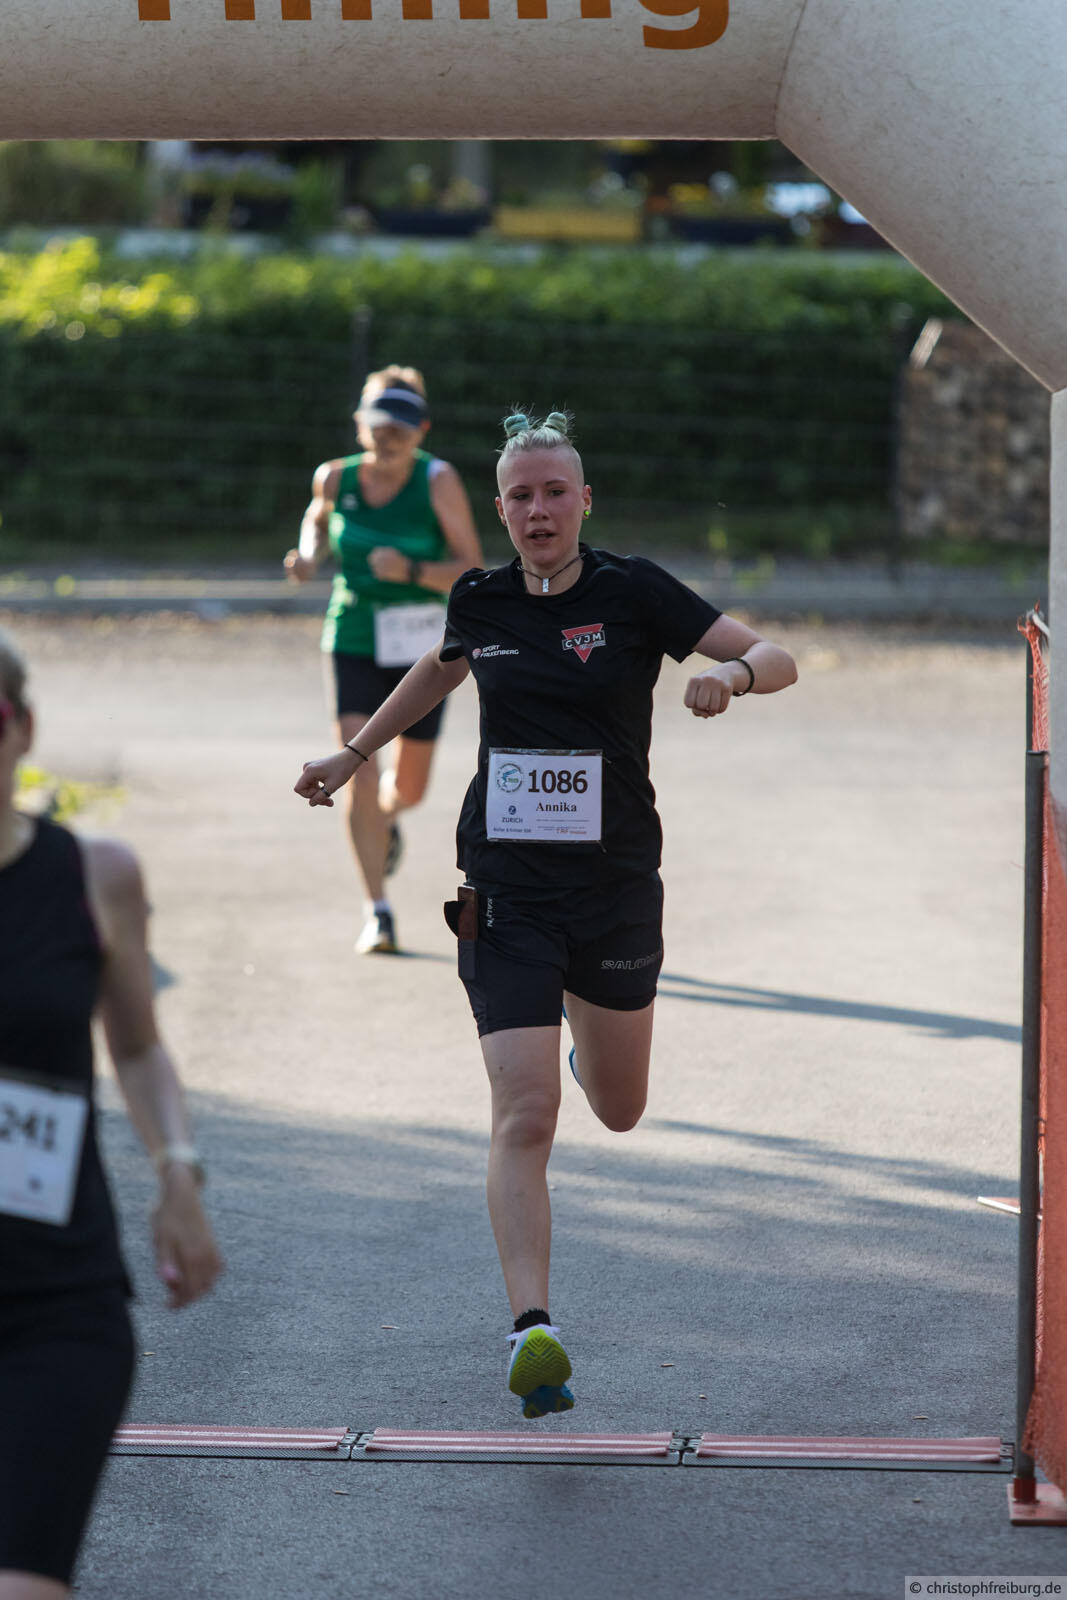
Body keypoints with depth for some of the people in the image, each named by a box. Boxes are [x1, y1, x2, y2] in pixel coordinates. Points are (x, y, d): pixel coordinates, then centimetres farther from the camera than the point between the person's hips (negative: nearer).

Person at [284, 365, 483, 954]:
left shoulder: (440, 481, -13)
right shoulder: (335, 478, -5)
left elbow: (472, 571, -13)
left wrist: (412, 571, -30)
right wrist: (308, 554, -1)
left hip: (421, 649, 0)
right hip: (354, 645, 0)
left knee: (409, 788, 12)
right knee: (358, 778, -15)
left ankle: (387, 817, 51)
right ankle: (377, 912, -7)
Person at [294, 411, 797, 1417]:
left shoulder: (633, 591, -7)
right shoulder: (480, 602, 2)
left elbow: (778, 660, -10)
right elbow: (439, 672, 25)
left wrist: (735, 671, -32)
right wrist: (354, 755, 31)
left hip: (616, 884, 0)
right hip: (506, 890, 0)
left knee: (618, 1110, 18)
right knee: (523, 1118, -15)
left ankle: (587, 1047, 55)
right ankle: (532, 1332, -19)